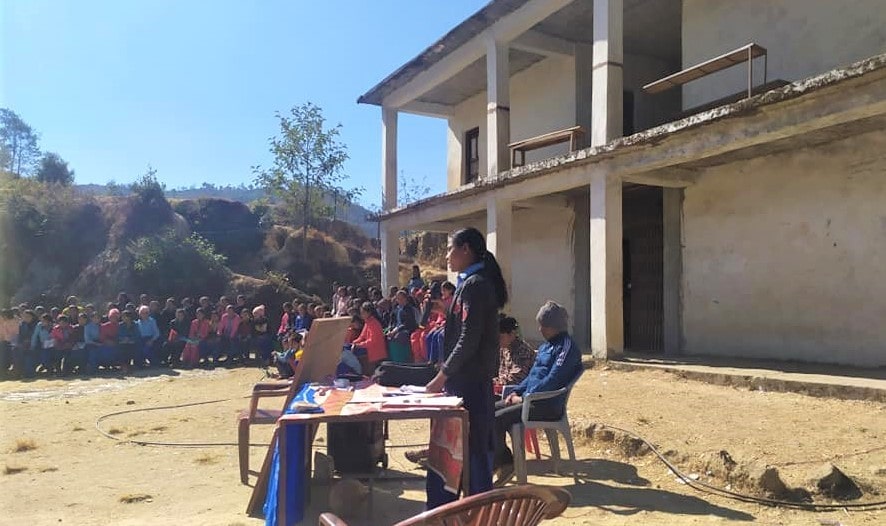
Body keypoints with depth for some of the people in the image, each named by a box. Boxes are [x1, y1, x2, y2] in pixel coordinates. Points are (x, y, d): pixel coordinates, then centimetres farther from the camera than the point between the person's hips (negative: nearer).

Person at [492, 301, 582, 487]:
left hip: (548, 405, -10)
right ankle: (504, 462, 2)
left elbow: (552, 380, -19)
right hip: (531, 399, 10)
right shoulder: (546, 346, 18)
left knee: (496, 420, -21)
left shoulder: (567, 347, -12)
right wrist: (516, 392, 7)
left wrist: (524, 397, -16)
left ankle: (502, 464, -3)